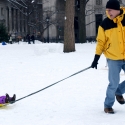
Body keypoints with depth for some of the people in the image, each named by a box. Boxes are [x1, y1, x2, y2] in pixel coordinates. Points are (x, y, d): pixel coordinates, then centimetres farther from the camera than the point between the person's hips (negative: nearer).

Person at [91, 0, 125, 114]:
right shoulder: (105, 24, -7)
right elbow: (101, 42, -1)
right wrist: (96, 58, -5)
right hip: (113, 58, -2)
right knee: (114, 83, -4)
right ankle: (108, 105, 15)